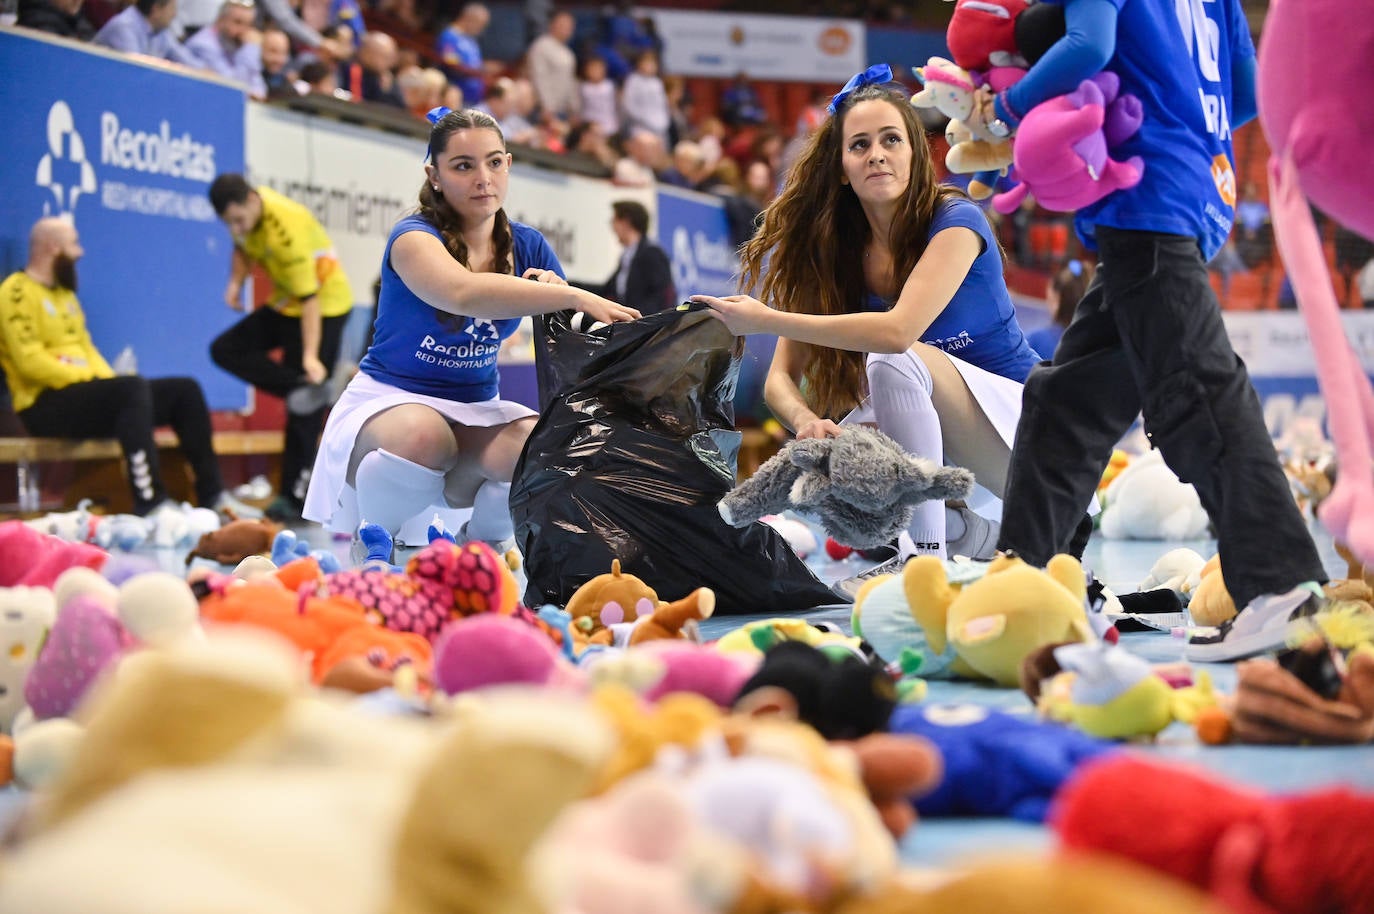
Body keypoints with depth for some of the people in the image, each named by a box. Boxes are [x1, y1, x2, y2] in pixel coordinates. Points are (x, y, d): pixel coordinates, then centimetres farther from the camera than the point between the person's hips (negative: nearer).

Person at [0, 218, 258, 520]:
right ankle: (151, 504, -41)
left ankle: (212, 496, -2)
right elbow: (30, 362, -18)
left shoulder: (64, 293, 21)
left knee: (184, 391, 1)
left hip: (81, 394, 9)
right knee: (133, 387, -34)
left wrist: (111, 381, 1)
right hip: (46, 406, -9)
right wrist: (92, 381, -17)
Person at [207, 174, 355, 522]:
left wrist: (311, 356, -37)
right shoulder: (244, 212, -9)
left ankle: (294, 496, -9)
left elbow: (309, 298, -32)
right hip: (284, 304, 9)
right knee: (225, 350, -8)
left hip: (324, 306, -9)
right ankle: (302, 387, -19)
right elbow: (243, 247, 13)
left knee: (305, 410, -10)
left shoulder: (287, 228, -32)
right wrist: (236, 282, -7)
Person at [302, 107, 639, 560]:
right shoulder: (413, 238, -14)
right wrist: (574, 297, -45)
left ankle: (485, 539, 6)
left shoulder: (528, 247, 4)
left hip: (477, 410, 5)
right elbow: (464, 293, -38)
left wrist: (556, 291, -23)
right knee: (422, 435, -39)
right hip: (388, 401, -5)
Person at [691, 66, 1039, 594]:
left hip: (1019, 428, -6)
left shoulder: (953, 221, -17)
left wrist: (767, 319, -30)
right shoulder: (834, 249, -1)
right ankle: (971, 533, 0)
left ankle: (925, 554, -24)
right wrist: (806, 422, -30)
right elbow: (781, 377, -6)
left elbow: (899, 330, -35)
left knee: (892, 360, -31)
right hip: (932, 442, 6)